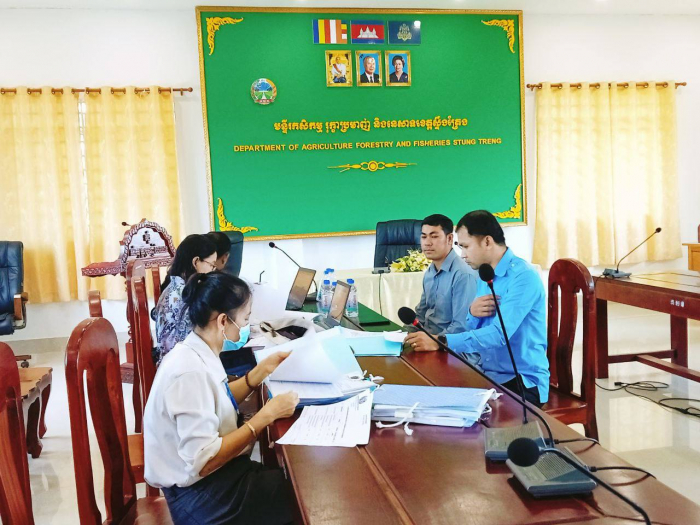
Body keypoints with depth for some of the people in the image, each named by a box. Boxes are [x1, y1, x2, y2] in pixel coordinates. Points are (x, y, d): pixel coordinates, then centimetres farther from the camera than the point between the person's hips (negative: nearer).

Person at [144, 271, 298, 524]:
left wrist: (264, 368, 7)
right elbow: (203, 462, -28)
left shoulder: (196, 352, -1)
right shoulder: (191, 371, -28)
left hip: (215, 474, 9)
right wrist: (266, 416, -24)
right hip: (200, 494, -9)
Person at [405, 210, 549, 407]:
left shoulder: (523, 276, -17)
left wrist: (441, 342, -31)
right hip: (487, 372, 7)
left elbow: (499, 334, -27)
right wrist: (472, 314, -9)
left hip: (522, 381, -7)